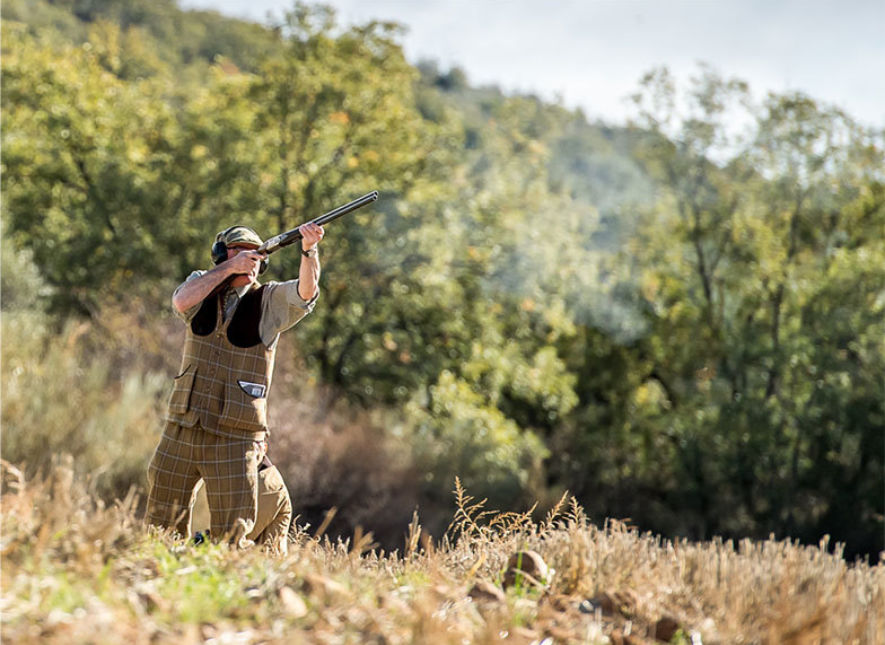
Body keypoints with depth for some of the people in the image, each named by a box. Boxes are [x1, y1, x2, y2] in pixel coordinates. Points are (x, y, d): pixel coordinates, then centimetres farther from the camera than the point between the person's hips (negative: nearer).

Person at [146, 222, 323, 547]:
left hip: (234, 440, -2)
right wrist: (229, 267, -18)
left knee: (230, 537, -2)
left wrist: (309, 249, -36)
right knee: (163, 526, 12)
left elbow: (306, 291, -18)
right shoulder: (202, 285, 7)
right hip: (180, 432, 2)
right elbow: (182, 302, -15)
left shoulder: (269, 301, 0)